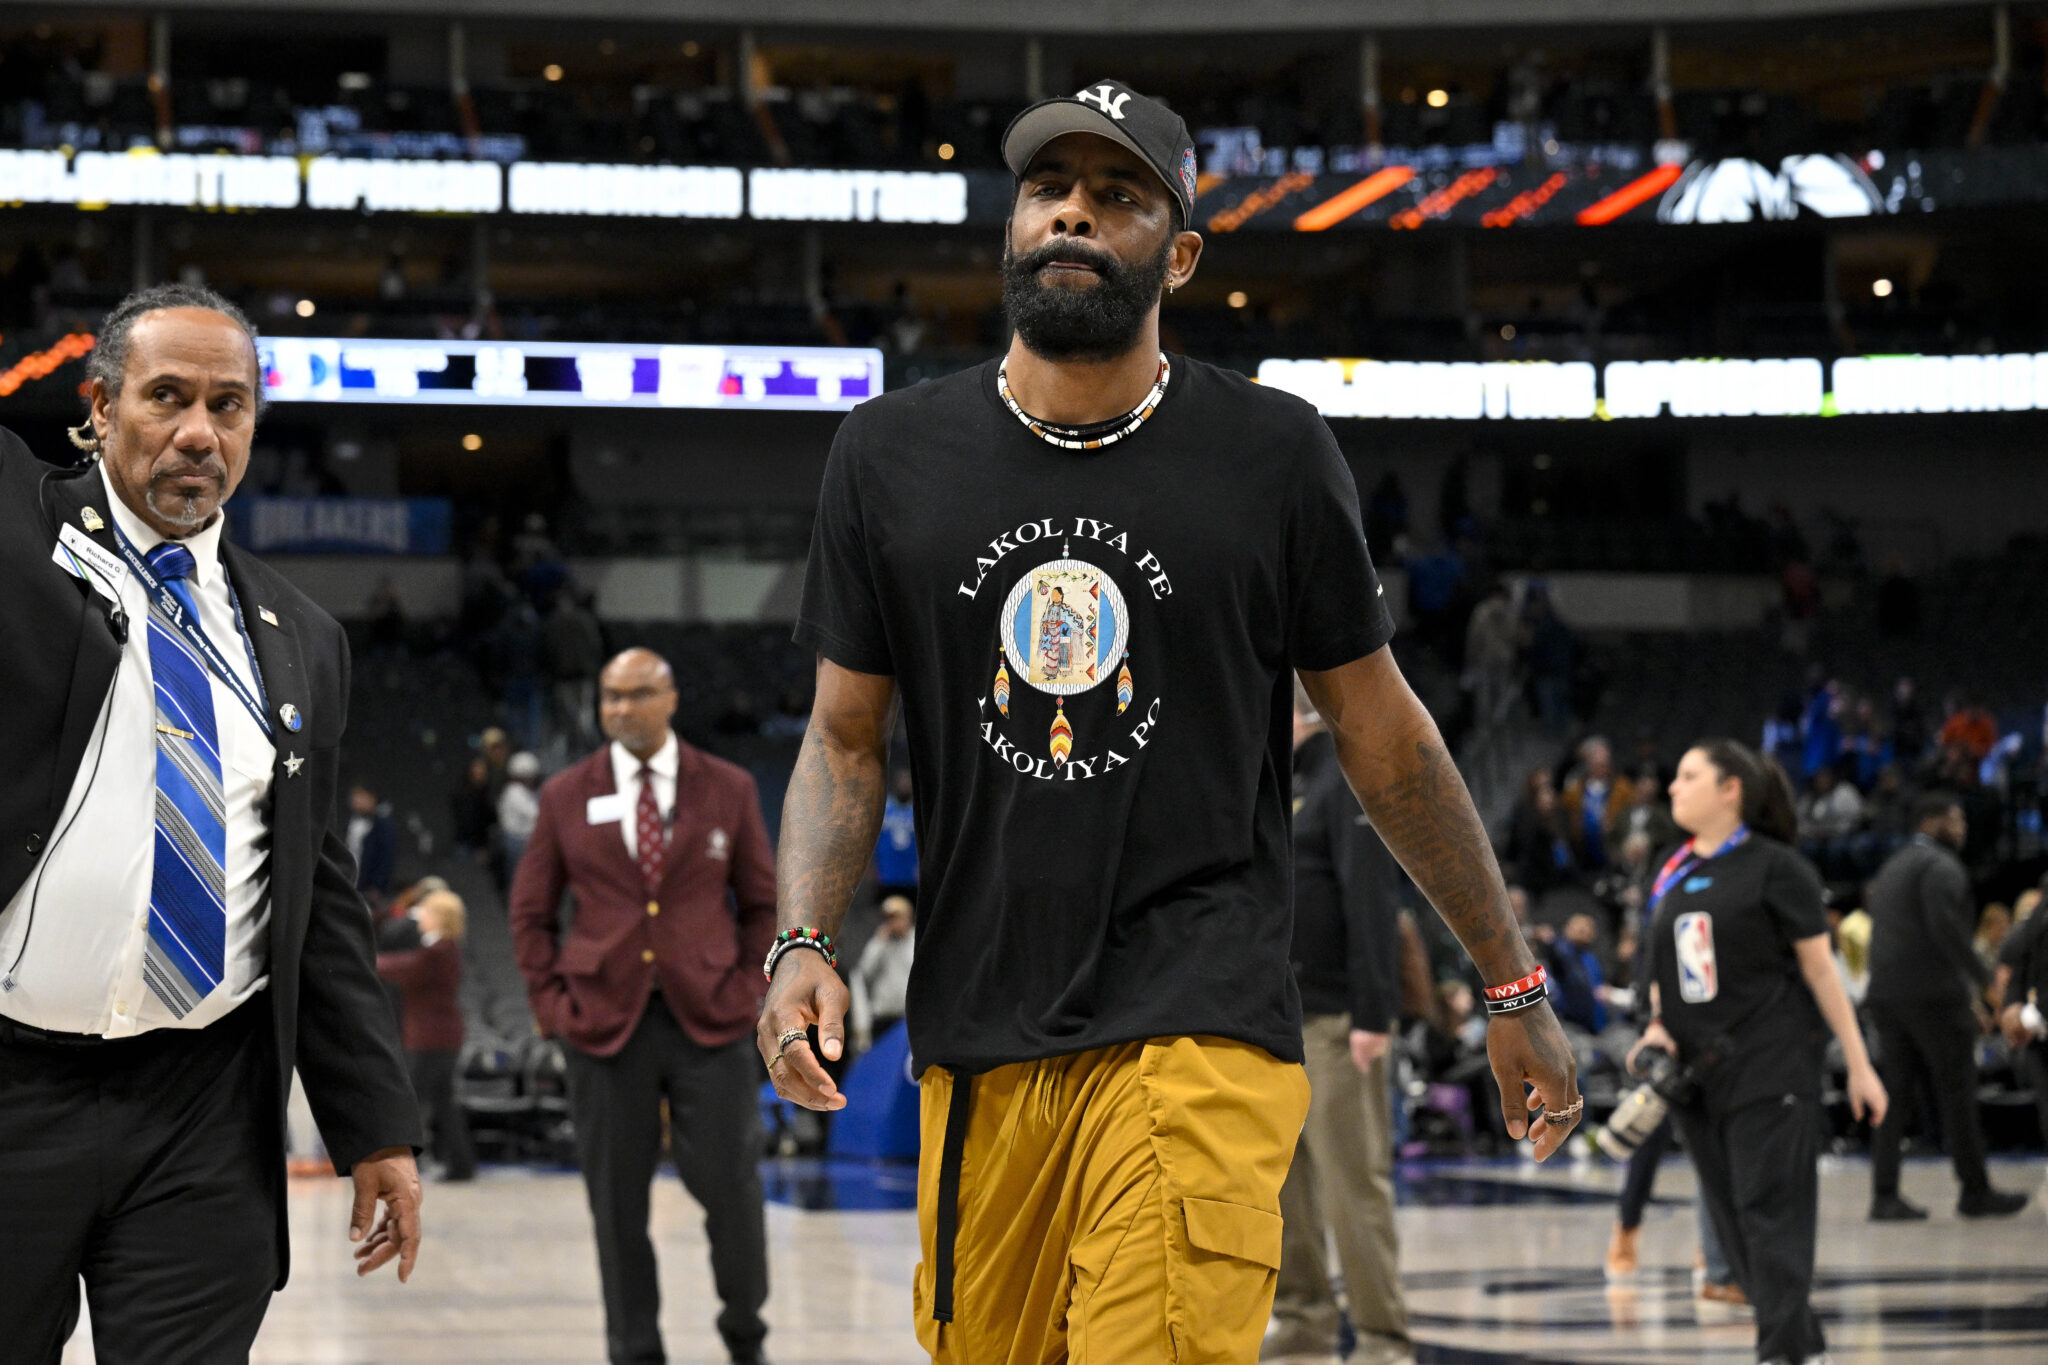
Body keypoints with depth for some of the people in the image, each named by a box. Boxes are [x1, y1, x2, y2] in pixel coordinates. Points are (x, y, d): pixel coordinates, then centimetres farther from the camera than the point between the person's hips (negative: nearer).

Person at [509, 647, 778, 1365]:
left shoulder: (728, 790, 6)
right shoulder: (566, 796, 7)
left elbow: (763, 902, 12)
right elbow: (531, 912, 13)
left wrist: (747, 988, 1)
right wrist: (552, 1002, 3)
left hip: (708, 1018, -1)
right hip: (606, 1025, 1)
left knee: (730, 1185, -4)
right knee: (617, 1199, 2)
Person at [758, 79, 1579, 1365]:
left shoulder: (1272, 452, 1)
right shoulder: (893, 454, 6)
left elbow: (1385, 736, 9)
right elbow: (847, 738, 11)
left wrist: (1514, 984, 13)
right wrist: (805, 942, -6)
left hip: (1199, 1028, -3)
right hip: (978, 1035, 3)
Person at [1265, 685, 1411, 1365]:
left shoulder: (1350, 778, -9)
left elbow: (1371, 900, -16)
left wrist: (1372, 1014, -22)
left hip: (1335, 1021, -8)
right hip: (1273, 1018, 8)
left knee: (1351, 1180, -7)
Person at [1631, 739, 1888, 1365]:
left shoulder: (1774, 867, -7)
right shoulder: (1672, 875, 12)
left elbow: (1820, 969, -6)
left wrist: (1859, 1066, -7)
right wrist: (1658, 1027, -1)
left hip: (1769, 1070, -7)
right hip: (1697, 1075, 7)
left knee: (1770, 1214, -10)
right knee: (1731, 1221, 7)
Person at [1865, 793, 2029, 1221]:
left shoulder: (1889, 869, 21)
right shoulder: (1941, 867, -7)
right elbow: (1946, 927, -20)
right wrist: (1983, 976, -16)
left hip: (1887, 993, 8)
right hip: (1934, 992, -8)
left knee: (1897, 1093, 6)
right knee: (1956, 1092, -1)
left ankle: (1884, 1194, 0)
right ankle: (1975, 1190, 3)